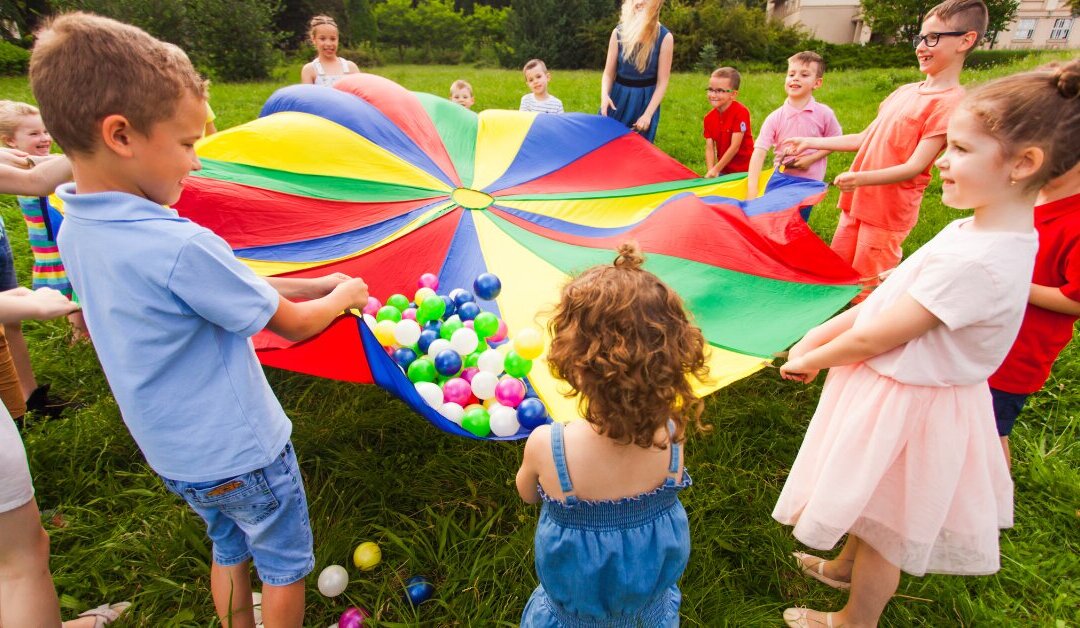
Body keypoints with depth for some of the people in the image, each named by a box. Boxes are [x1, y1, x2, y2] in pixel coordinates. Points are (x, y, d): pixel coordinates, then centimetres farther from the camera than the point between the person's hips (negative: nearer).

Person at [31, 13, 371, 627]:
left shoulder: (76, 231, -6)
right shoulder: (181, 247, -32)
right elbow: (292, 324, -19)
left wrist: (317, 283, 0)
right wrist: (342, 296, 0)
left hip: (174, 454, 7)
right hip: (241, 451, -7)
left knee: (230, 549, 29)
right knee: (287, 563, 19)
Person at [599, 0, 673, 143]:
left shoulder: (665, 37, -10)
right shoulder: (619, 32, -4)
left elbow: (662, 82, -8)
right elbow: (609, 73, 1)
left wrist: (648, 114, -17)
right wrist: (604, 95, -20)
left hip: (646, 101, -2)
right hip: (618, 98, 2)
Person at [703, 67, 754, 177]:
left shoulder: (740, 112, -14)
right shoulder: (709, 118, 3)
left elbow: (735, 146, -17)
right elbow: (709, 148, -2)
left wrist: (716, 169, -17)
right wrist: (710, 171, -18)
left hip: (744, 171, -5)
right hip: (723, 171, 5)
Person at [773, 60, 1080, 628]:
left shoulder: (976, 261, -32)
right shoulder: (973, 230, -1)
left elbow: (877, 336, -25)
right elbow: (888, 296, 2)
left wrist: (810, 361, -10)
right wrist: (818, 336, -2)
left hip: (908, 406, -9)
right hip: (898, 390, 9)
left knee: (887, 524, 16)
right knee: (871, 507, 31)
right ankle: (845, 568, 58)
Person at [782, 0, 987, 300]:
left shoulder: (951, 101, -15)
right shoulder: (905, 91, 10)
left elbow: (915, 166, -21)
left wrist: (862, 178, -37)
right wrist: (810, 143, 13)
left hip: (888, 214, -8)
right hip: (857, 202, 8)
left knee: (867, 292, 1)